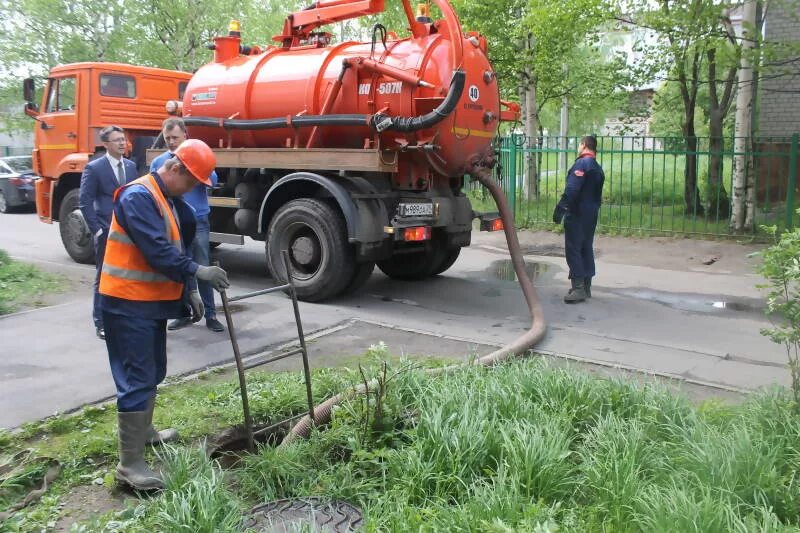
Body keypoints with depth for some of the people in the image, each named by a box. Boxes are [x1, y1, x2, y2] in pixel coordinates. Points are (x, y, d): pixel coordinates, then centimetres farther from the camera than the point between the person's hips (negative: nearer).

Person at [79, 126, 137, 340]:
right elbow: (85, 201, -6)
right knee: (104, 278, 3)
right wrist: (97, 229, -11)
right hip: (106, 232, -5)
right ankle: (101, 323, 11)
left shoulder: (131, 166, 9)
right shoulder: (94, 168, -6)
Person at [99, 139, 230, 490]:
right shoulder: (138, 196, -18)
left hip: (151, 301, 10)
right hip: (128, 304, -10)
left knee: (153, 372, 21)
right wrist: (199, 272, -24)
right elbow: (157, 251, -27)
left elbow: (176, 250, 19)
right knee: (137, 379, -9)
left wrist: (190, 292, 14)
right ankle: (130, 464, -3)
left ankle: (143, 432, 41)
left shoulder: (170, 201, 14)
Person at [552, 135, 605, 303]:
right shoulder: (598, 168, 18)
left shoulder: (582, 163, -13)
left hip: (577, 214, -9)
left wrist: (560, 208, -24)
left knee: (573, 249, -7)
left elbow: (572, 189, -23)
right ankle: (586, 287, 18)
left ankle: (578, 288, -11)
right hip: (591, 214, 9)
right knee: (586, 249, 13)